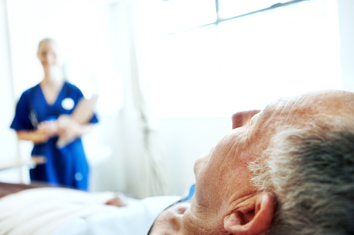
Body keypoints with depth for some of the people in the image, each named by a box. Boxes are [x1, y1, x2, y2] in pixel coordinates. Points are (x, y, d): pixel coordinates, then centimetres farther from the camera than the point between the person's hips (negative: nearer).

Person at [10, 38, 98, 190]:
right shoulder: (28, 96, 6)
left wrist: (75, 130, -18)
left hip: (72, 162, 0)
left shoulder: (74, 92, 2)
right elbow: (20, 133, 7)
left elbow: (89, 126, 3)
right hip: (44, 165, 1)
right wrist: (37, 135, -13)